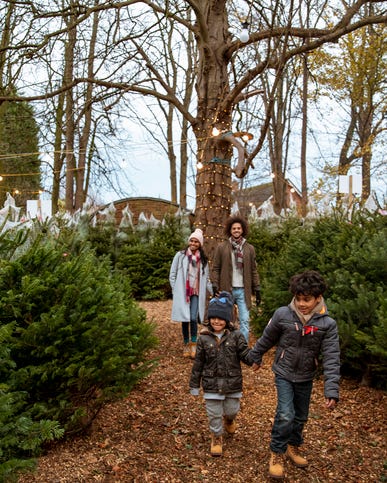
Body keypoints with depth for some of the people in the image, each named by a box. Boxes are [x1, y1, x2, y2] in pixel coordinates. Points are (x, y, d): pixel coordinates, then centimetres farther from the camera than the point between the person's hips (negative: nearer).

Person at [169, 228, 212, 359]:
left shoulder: (203, 259, 12)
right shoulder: (180, 255, 1)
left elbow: (206, 278, 15)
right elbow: (172, 274, 4)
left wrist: (214, 292, 7)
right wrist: (175, 290, 0)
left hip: (196, 293, 2)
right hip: (182, 293, -1)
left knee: (193, 319, -11)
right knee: (185, 319, 0)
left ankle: (193, 346, 1)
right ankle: (186, 345, 15)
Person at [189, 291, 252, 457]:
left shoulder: (236, 336, -10)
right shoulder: (204, 338, -8)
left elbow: (245, 355, -10)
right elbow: (198, 363, -1)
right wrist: (194, 385, 3)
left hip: (232, 382, 1)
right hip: (212, 384, 0)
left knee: (232, 410, 18)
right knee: (214, 413, 9)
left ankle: (228, 419, 54)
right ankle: (216, 437, 34)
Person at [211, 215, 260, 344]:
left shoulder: (250, 248, 7)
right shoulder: (221, 247, 2)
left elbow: (253, 270, 9)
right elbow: (215, 269, 2)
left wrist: (257, 289, 6)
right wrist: (215, 286, -6)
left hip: (243, 290, 1)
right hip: (227, 290, -1)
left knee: (245, 321, -2)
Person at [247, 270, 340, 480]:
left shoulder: (327, 324, -18)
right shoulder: (282, 315, -19)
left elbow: (331, 359, -17)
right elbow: (267, 339, -2)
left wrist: (332, 391, -20)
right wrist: (256, 357, 11)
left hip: (306, 378, 2)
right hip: (284, 374, -2)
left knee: (301, 416, 18)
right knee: (285, 415, -12)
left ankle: (293, 446, 43)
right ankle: (277, 453, 10)